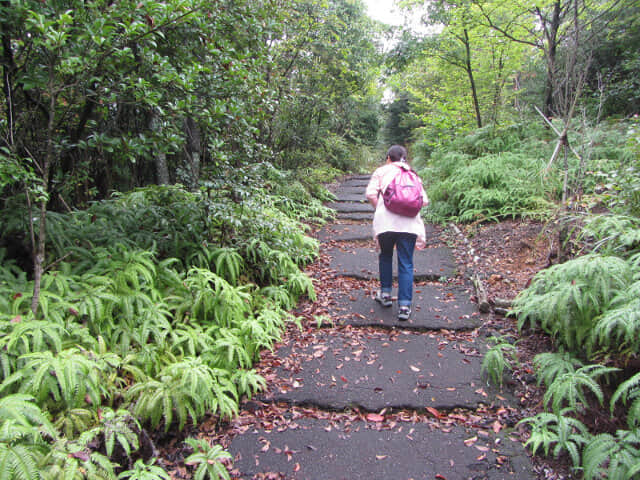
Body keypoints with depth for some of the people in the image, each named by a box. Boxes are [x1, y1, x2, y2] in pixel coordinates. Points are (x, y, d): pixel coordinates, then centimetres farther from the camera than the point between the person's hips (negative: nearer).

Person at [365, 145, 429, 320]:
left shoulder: (382, 171, 11)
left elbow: (370, 194, -2)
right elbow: (424, 200, 11)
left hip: (386, 221, -1)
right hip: (409, 223, 2)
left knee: (385, 256, 21)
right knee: (406, 263, 3)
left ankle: (386, 294, 27)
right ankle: (404, 306, 1)